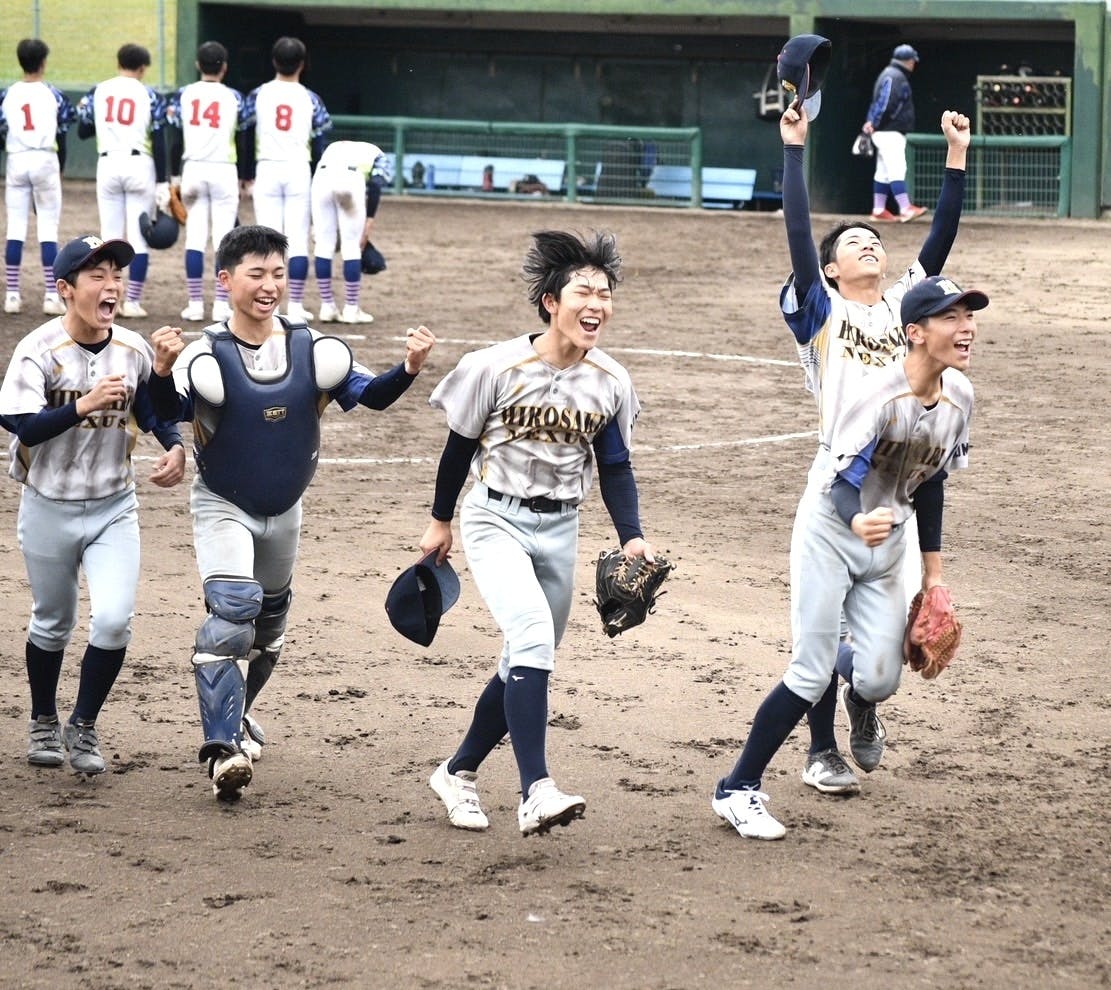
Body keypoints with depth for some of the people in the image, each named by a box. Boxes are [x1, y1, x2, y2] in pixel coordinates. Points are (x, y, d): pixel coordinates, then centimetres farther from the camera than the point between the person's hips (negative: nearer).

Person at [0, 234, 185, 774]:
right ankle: (44, 721, 38)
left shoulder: (135, 350, -5)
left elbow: (156, 410, 12)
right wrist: (85, 405, -39)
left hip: (115, 507, 2)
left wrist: (175, 449, -8)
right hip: (49, 508, -2)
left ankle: (83, 726, 8)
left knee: (113, 621, -13)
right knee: (52, 624, 14)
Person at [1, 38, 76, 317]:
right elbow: (61, 136, 2)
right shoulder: (53, 94, -1)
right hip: (45, 160, -2)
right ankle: (51, 295, -3)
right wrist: (60, 168, 14)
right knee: (48, 229, 0)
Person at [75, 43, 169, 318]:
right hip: (140, 164, -2)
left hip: (108, 164, 2)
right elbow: (159, 142, -4)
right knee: (139, 236, 1)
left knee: (110, 236, 8)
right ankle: (132, 302, -2)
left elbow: (83, 131, 10)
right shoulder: (149, 95, -1)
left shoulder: (97, 92, 5)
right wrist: (162, 182, -3)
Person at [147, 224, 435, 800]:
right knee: (233, 607, -25)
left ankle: (235, 714, 46)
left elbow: (369, 395, -9)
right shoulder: (205, 357, -20)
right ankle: (223, 747, -24)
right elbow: (167, 413, -32)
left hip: (284, 511, 5)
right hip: (223, 508, -5)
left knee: (269, 620, 20)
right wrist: (163, 371, -53)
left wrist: (409, 368, -27)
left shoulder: (312, 350, -9)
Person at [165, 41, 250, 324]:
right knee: (224, 238, 1)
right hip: (224, 171, -1)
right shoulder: (234, 98, 0)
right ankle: (221, 305, -1)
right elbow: (243, 142, 4)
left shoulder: (183, 96, 2)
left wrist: (174, 176, 11)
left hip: (192, 169, 1)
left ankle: (195, 304, 3)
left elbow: (174, 140, 2)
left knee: (195, 237, 5)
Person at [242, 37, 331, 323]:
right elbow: (318, 145, 2)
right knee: (298, 240, 1)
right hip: (299, 171, 0)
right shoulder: (310, 99, 1)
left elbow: (247, 138, 5)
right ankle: (295, 306, -1)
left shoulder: (257, 95, 1)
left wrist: (249, 177, 13)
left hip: (266, 170, 0)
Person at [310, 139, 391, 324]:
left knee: (324, 244, 13)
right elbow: (376, 185, 10)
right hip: (352, 179, -3)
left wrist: (315, 225, 24)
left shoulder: (333, 147, 41)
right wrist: (369, 222, 7)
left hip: (322, 177, 3)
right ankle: (351, 309, 11)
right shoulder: (377, 155, 31)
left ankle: (326, 307, 17)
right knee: (352, 247, 7)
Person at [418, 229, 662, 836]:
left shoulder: (611, 383, -1)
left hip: (560, 530, 5)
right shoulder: (497, 367, -14)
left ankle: (458, 772, 31)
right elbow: (460, 447, -1)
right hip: (496, 519, -5)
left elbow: (615, 467, 8)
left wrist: (631, 537, -4)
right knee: (532, 633, -25)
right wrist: (440, 522, 7)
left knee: (527, 662, 10)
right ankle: (536, 791, -31)